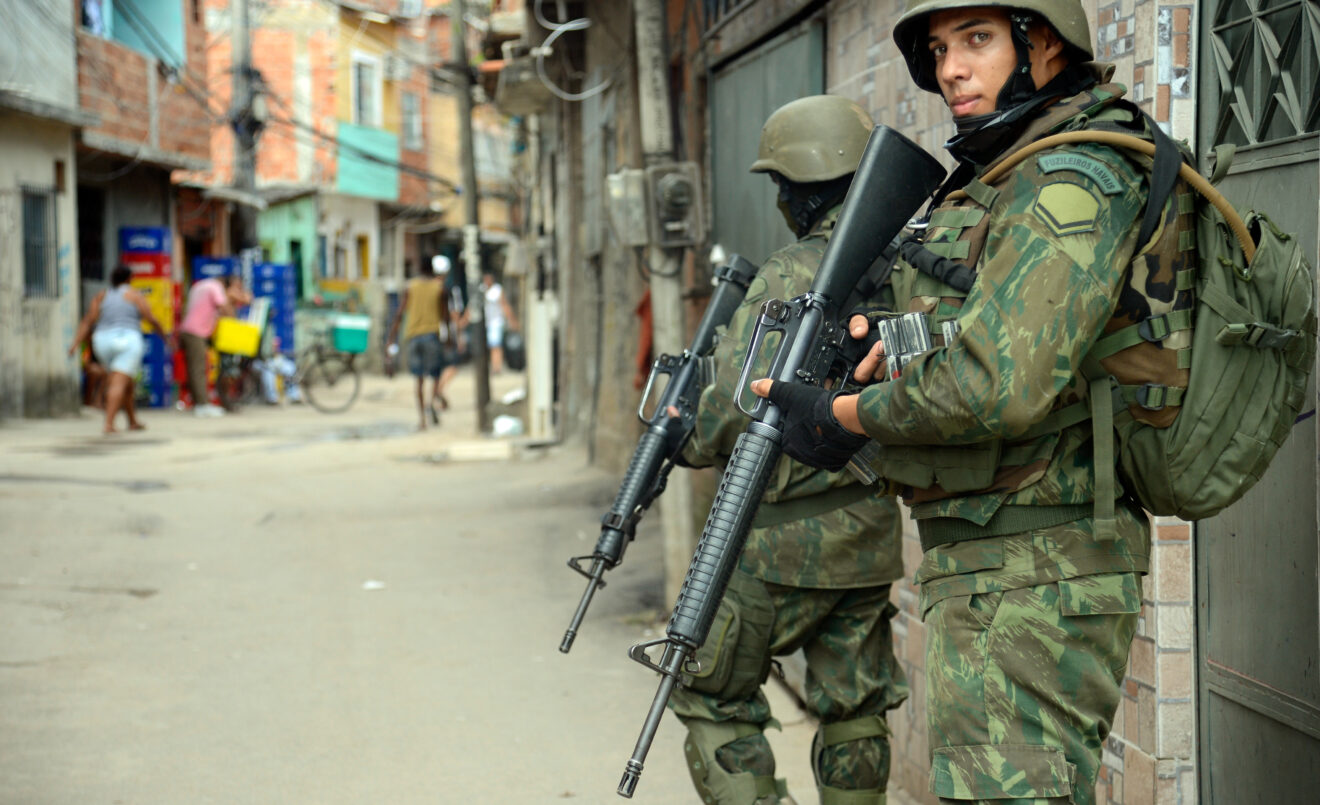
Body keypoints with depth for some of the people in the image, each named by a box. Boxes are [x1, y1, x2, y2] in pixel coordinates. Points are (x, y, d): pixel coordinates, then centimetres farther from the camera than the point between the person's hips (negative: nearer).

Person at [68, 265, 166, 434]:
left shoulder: (101, 297, 12)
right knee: (119, 384, -12)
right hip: (128, 342, -5)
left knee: (127, 382, 21)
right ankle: (108, 424, -24)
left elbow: (87, 321, 1)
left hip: (104, 343, 5)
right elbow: (151, 320, -2)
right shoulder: (135, 296, 1)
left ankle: (133, 422, 26)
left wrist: (76, 344, -5)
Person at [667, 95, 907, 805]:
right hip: (873, 534, 7)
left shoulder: (792, 275, -16)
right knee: (853, 712, 14)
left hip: (785, 538, -7)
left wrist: (682, 437, -1)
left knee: (713, 699, 7)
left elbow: (736, 407, -21)